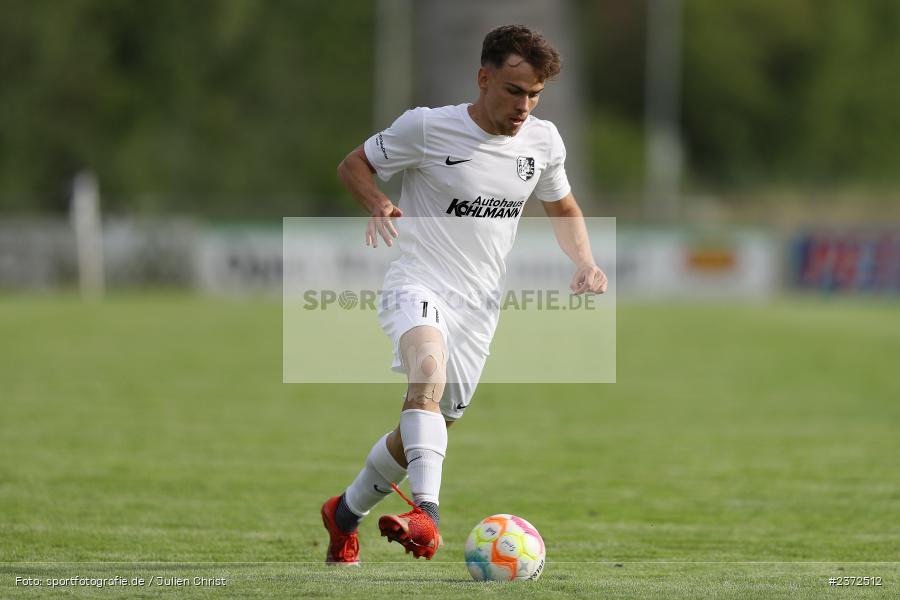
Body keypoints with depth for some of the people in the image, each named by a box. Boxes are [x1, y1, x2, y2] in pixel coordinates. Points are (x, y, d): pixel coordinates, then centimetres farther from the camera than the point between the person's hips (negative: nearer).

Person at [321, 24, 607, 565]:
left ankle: (346, 513, 37)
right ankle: (427, 511, -51)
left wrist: (584, 261, 3)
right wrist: (377, 204, -19)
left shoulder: (544, 141, 5)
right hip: (419, 285, -5)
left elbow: (563, 207, 22)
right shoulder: (427, 128, -10)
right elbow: (354, 165, 3)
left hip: (480, 310, 6)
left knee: (423, 433, 10)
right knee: (429, 364, -37)